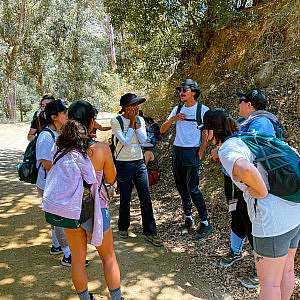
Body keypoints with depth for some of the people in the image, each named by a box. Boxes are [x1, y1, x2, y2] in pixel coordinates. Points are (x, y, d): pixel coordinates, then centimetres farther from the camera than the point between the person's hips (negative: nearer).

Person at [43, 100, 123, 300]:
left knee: (78, 259, 20)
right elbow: (111, 179, -4)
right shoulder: (101, 149, -19)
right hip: (96, 209, -3)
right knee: (108, 256, 19)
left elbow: (59, 177, 4)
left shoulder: (61, 149, -10)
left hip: (70, 210, 3)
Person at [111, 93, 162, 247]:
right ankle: (123, 227, 32)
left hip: (139, 162, 4)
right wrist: (132, 122, -15)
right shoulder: (116, 121, -9)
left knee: (146, 198, 2)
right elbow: (125, 141, -19)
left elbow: (143, 139, -7)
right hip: (123, 164, -4)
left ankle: (150, 232, 12)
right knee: (125, 198, 9)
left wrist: (136, 122, -12)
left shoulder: (140, 120, 4)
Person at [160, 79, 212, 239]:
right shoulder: (177, 109, 10)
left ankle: (205, 222, 1)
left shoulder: (202, 109, -4)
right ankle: (188, 218, 25)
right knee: (181, 187, 11)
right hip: (177, 151, 6)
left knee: (192, 188, -10)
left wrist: (200, 152, -11)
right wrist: (173, 119, -9)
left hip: (192, 152, -6)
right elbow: (162, 130, 7)